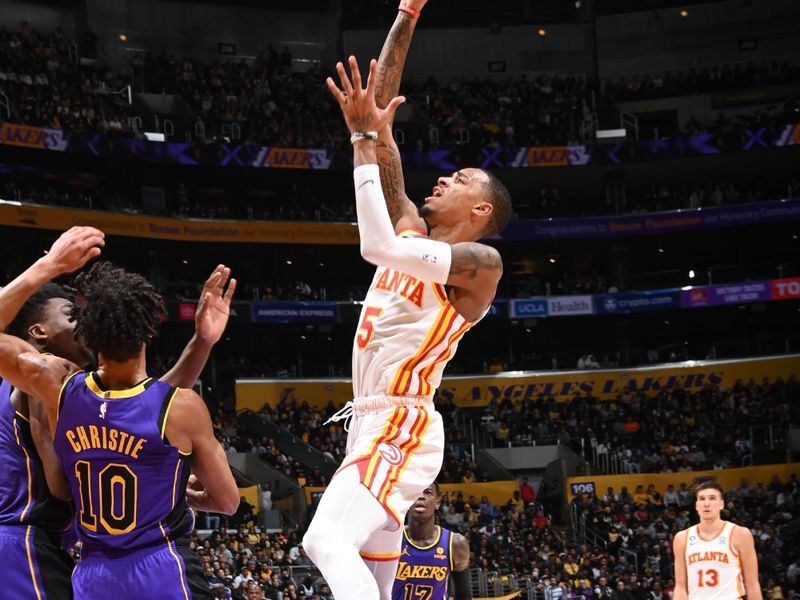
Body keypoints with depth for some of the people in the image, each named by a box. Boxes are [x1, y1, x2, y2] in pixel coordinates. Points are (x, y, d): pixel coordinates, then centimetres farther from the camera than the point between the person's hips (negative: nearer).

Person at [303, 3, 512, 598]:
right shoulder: (412, 230, 15)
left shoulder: (481, 261, -8)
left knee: (327, 540, -30)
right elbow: (381, 114, 14)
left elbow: (377, 246, -23)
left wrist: (364, 139, -17)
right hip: (372, 424, 9)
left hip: (401, 428, -9)